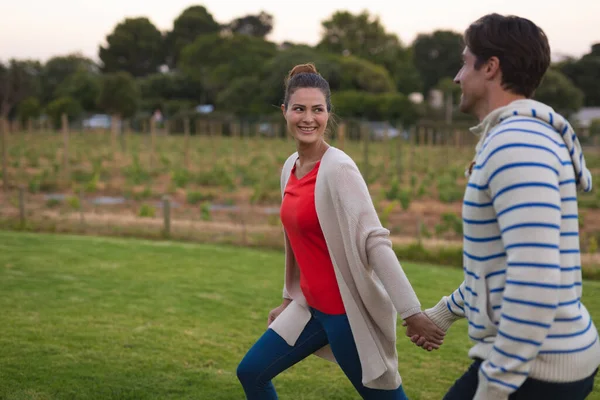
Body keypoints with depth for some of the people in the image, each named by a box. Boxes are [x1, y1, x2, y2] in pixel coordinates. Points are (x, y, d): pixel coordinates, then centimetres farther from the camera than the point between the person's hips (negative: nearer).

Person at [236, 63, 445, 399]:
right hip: (312, 307, 8)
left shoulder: (338, 169, -18)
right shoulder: (291, 167, 6)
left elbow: (374, 241, -25)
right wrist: (290, 298, 23)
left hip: (349, 310, -8)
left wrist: (412, 312, -29)